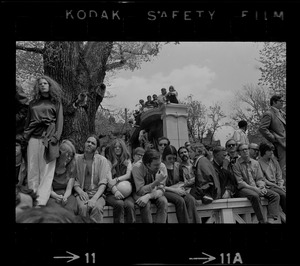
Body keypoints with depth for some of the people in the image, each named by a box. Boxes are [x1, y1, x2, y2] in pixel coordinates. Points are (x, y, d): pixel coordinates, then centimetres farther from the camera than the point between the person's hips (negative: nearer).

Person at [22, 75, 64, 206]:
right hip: (34, 138, 3)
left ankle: (41, 202, -8)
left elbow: (60, 121, 2)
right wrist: (25, 135, 6)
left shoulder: (56, 102, 10)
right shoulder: (33, 103, 19)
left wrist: (55, 138, -10)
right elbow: (28, 121, 19)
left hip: (48, 137, -3)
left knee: (47, 170, -7)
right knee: (32, 169, 0)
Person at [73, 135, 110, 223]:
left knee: (97, 207, -33)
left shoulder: (102, 160, 4)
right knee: (83, 207, -32)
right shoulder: (76, 158, 7)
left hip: (97, 193, 0)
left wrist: (95, 198, -18)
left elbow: (103, 182, -4)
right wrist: (80, 191, -14)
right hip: (81, 193, 1)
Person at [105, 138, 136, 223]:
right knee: (119, 204, -33)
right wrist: (115, 191, -23)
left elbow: (128, 175, 0)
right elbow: (108, 179, -6)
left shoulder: (127, 161, 16)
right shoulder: (109, 162, 7)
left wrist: (116, 180, -19)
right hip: (111, 193, -1)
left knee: (129, 205, -31)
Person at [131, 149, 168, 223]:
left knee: (163, 202, -28)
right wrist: (156, 181, -38)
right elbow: (140, 191, -26)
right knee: (145, 204, -34)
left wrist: (148, 196, -39)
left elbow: (161, 189, -18)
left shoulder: (162, 167, -18)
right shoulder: (137, 167, -27)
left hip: (154, 192, 3)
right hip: (140, 193, -2)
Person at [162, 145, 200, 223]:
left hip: (177, 190, 5)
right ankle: (186, 221, -27)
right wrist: (174, 190, -17)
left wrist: (179, 186, -5)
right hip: (165, 191, -5)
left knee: (191, 200, -25)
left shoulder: (177, 165, 13)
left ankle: (193, 221, -29)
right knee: (180, 200, -34)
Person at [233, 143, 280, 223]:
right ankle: (262, 221, -30)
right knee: (255, 196, -37)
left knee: (275, 195, -16)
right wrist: (254, 188, -18)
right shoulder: (236, 165, -1)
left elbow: (260, 179, 13)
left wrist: (262, 187, -10)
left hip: (257, 188, 6)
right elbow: (239, 182, -8)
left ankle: (270, 220, -29)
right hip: (243, 189, -6)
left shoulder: (255, 163, 15)